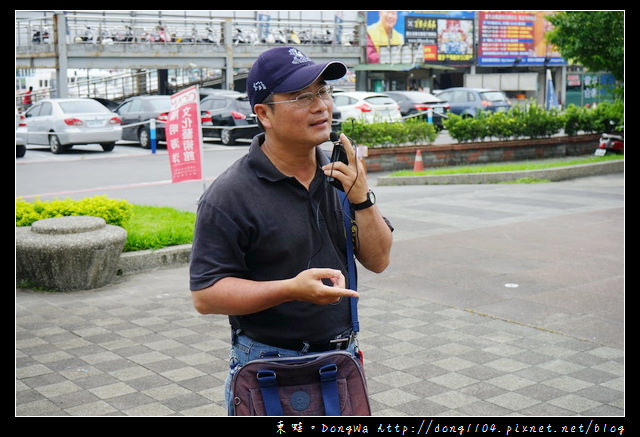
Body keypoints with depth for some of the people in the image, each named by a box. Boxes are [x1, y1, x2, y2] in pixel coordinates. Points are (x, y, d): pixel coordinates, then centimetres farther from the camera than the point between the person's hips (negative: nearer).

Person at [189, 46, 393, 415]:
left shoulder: (341, 175, 3)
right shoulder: (230, 195, -15)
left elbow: (378, 261, 4)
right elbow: (205, 295, -16)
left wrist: (362, 199, -13)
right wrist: (290, 289, -27)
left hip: (343, 362, 5)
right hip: (268, 369, -5)